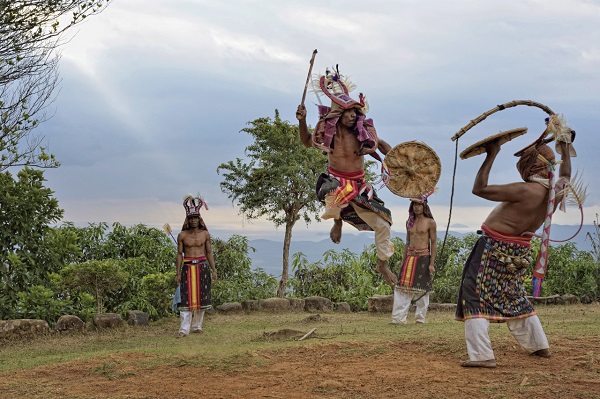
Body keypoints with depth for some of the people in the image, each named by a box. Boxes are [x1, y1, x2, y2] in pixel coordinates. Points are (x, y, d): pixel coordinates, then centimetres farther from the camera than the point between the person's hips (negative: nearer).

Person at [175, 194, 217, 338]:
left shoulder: (205, 234, 5)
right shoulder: (182, 235, 2)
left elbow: (209, 253, 9)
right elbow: (179, 254, 4)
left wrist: (214, 270, 5)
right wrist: (178, 273, -1)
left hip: (202, 267, 2)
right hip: (187, 268, -2)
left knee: (201, 298, 5)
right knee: (186, 298, -7)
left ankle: (197, 326, 16)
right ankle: (184, 329, -8)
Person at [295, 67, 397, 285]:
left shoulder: (363, 131, -10)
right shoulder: (327, 130, -12)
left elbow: (381, 144, 7)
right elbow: (307, 142, 3)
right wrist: (302, 121, -13)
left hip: (359, 185, 3)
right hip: (335, 181, -3)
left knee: (383, 225, 2)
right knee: (337, 196, -41)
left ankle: (383, 264, 26)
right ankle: (337, 222, -3)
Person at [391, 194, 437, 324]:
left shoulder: (430, 222, -1)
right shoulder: (410, 222, 13)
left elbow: (434, 243, -3)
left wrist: (431, 263, -10)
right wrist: (403, 260, 14)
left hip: (423, 257, -4)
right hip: (410, 256, 5)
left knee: (422, 289, 0)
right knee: (402, 287, -3)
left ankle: (420, 318, 9)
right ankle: (398, 318, -5)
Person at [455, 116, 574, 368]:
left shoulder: (526, 191, -26)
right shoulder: (555, 192, -2)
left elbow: (479, 189, -24)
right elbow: (565, 176, 25)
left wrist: (491, 156, -16)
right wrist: (565, 142, 31)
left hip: (495, 249, -8)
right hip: (519, 251, 8)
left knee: (475, 297, -5)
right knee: (514, 299, 24)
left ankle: (481, 355, -13)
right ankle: (539, 345, 33)